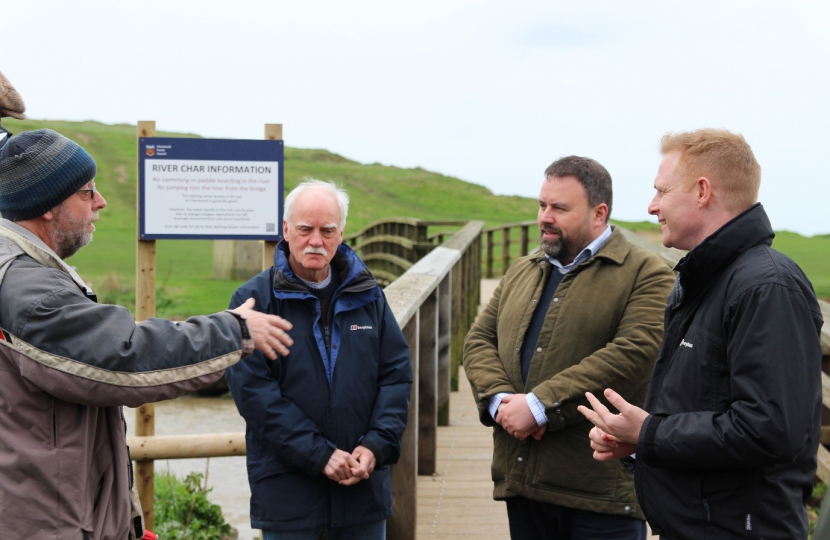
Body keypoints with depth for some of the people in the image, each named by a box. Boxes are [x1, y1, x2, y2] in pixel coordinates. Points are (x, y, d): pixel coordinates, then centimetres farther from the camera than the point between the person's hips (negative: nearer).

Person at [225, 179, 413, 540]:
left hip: (365, 484, 3)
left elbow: (397, 374, 6)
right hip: (285, 492, -3)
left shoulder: (368, 296, 8)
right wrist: (319, 455, -17)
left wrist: (376, 446, -9)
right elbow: (253, 389, -12)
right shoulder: (253, 300, -5)